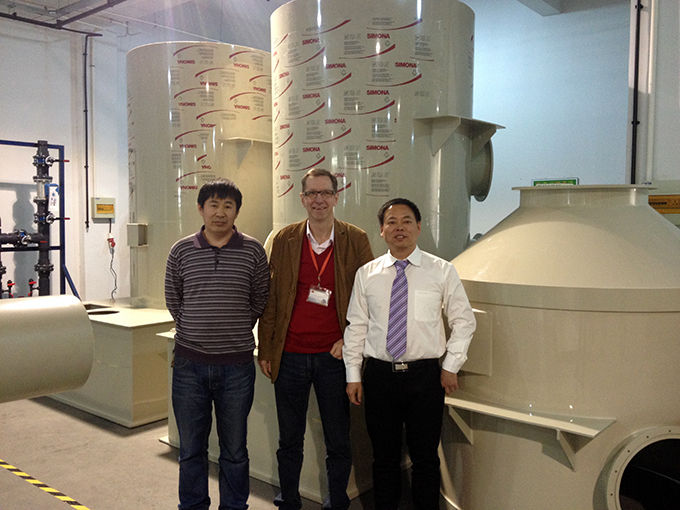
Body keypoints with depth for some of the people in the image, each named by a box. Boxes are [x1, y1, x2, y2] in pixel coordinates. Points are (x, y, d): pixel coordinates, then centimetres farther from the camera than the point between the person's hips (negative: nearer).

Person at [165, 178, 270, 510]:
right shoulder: (181, 251, 2)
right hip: (190, 362, 1)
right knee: (191, 448, 13)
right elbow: (173, 301, 11)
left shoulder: (253, 251, -1)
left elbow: (259, 302, 7)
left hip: (236, 365, -1)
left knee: (234, 450, 11)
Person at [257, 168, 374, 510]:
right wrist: (265, 350, 2)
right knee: (289, 441, 14)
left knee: (338, 442, 11)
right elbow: (270, 299, 5)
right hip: (290, 355, 1)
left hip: (334, 356, -1)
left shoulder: (356, 240, -1)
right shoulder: (284, 240, 3)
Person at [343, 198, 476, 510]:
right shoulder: (366, 274, 4)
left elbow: (464, 321, 5)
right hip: (378, 376, 2)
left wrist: (451, 366, 0)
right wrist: (353, 375, 4)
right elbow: (356, 327, 6)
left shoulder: (442, 271, 0)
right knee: (384, 457, 13)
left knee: (425, 457, 9)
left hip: (425, 376, -1)